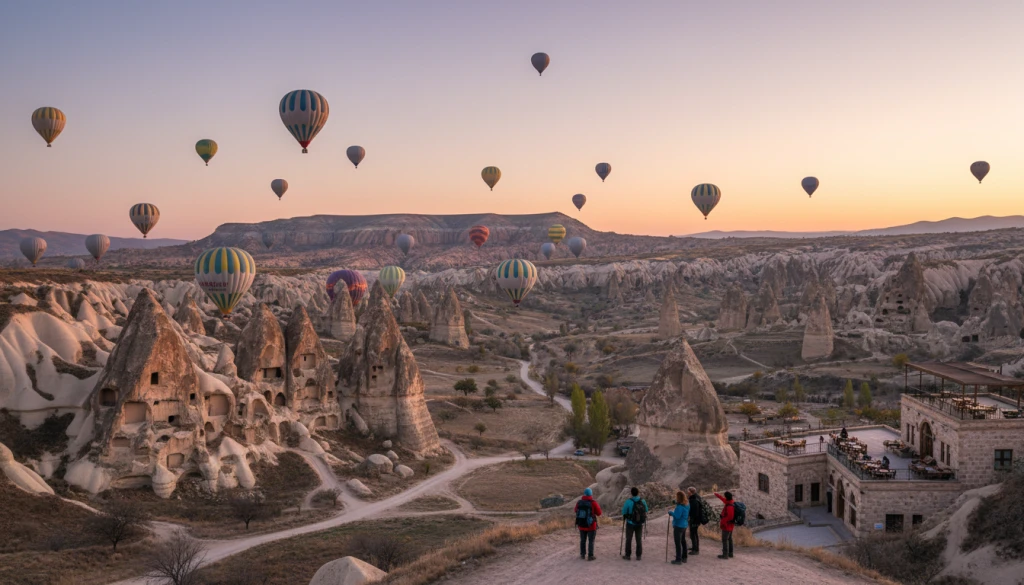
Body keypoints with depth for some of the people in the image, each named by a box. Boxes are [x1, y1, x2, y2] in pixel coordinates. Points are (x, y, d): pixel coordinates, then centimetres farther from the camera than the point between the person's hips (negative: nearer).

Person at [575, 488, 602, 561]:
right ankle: (590, 556, 7)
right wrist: (598, 507, 12)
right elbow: (599, 513, -6)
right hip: (591, 525, -4)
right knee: (591, 541, 7)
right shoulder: (593, 503, -15)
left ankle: (582, 554, 26)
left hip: (582, 525, 4)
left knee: (583, 540, 18)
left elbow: (576, 511, 13)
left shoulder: (579, 502, -5)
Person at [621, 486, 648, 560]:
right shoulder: (643, 502, -5)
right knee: (639, 539, 11)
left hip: (630, 523, -3)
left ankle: (628, 555, 13)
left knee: (629, 539, 9)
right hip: (640, 524, 3)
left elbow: (624, 512, -9)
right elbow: (646, 511, 8)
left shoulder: (628, 502, -15)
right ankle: (638, 556, 14)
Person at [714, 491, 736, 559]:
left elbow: (730, 517, -31)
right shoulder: (731, 502, 3)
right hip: (730, 525, 10)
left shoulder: (729, 506, -26)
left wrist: (721, 521, -22)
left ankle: (725, 554, 1)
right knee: (729, 539, 17)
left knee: (724, 540, -2)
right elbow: (724, 500, 24)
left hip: (727, 525, -10)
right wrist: (717, 495, 38)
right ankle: (730, 553, 25)